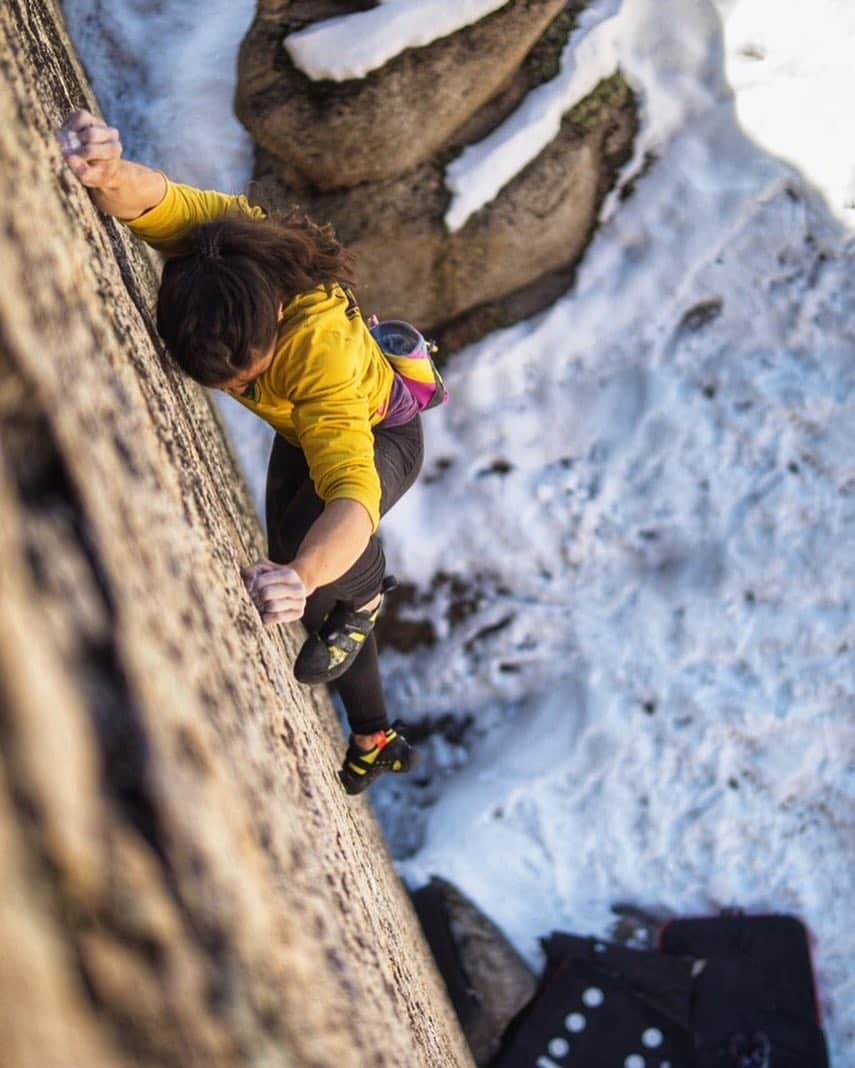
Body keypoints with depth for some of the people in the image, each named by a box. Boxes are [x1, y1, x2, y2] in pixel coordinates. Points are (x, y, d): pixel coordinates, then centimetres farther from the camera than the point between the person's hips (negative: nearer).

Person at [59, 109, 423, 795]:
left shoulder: (322, 348, -49)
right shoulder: (226, 234, -34)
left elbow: (353, 495, -58)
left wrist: (300, 576, -77)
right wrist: (108, 174, -70)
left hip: (379, 436, -6)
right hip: (302, 433, 6)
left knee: (306, 536, -38)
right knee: (314, 590, 15)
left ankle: (366, 595, -1)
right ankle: (373, 739, 38)